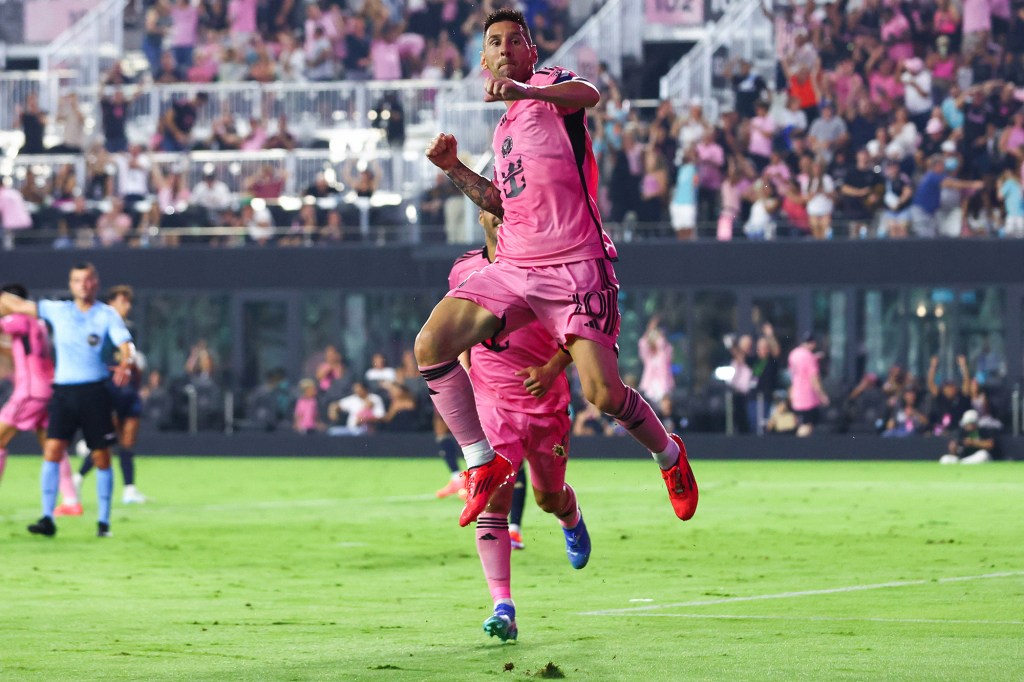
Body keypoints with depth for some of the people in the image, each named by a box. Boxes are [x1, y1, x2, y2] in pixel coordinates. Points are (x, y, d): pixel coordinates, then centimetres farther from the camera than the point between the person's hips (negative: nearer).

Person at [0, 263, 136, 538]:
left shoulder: (108, 315, 1)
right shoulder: (57, 310, 9)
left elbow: (126, 345, -12)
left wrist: (126, 364, -31)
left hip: (95, 391, -1)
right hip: (63, 390, 1)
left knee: (101, 457, 2)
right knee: (52, 450, -11)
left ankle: (103, 521, 11)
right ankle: (47, 518, -10)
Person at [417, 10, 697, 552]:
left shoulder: (553, 85, -1)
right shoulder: (505, 126, 22)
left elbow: (588, 96, -28)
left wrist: (525, 91, -48)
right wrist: (454, 170, 15)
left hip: (575, 266, -7)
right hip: (512, 266, 7)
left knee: (603, 392, -14)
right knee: (431, 346, -14)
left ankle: (668, 454, 17)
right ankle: (484, 465, -3)